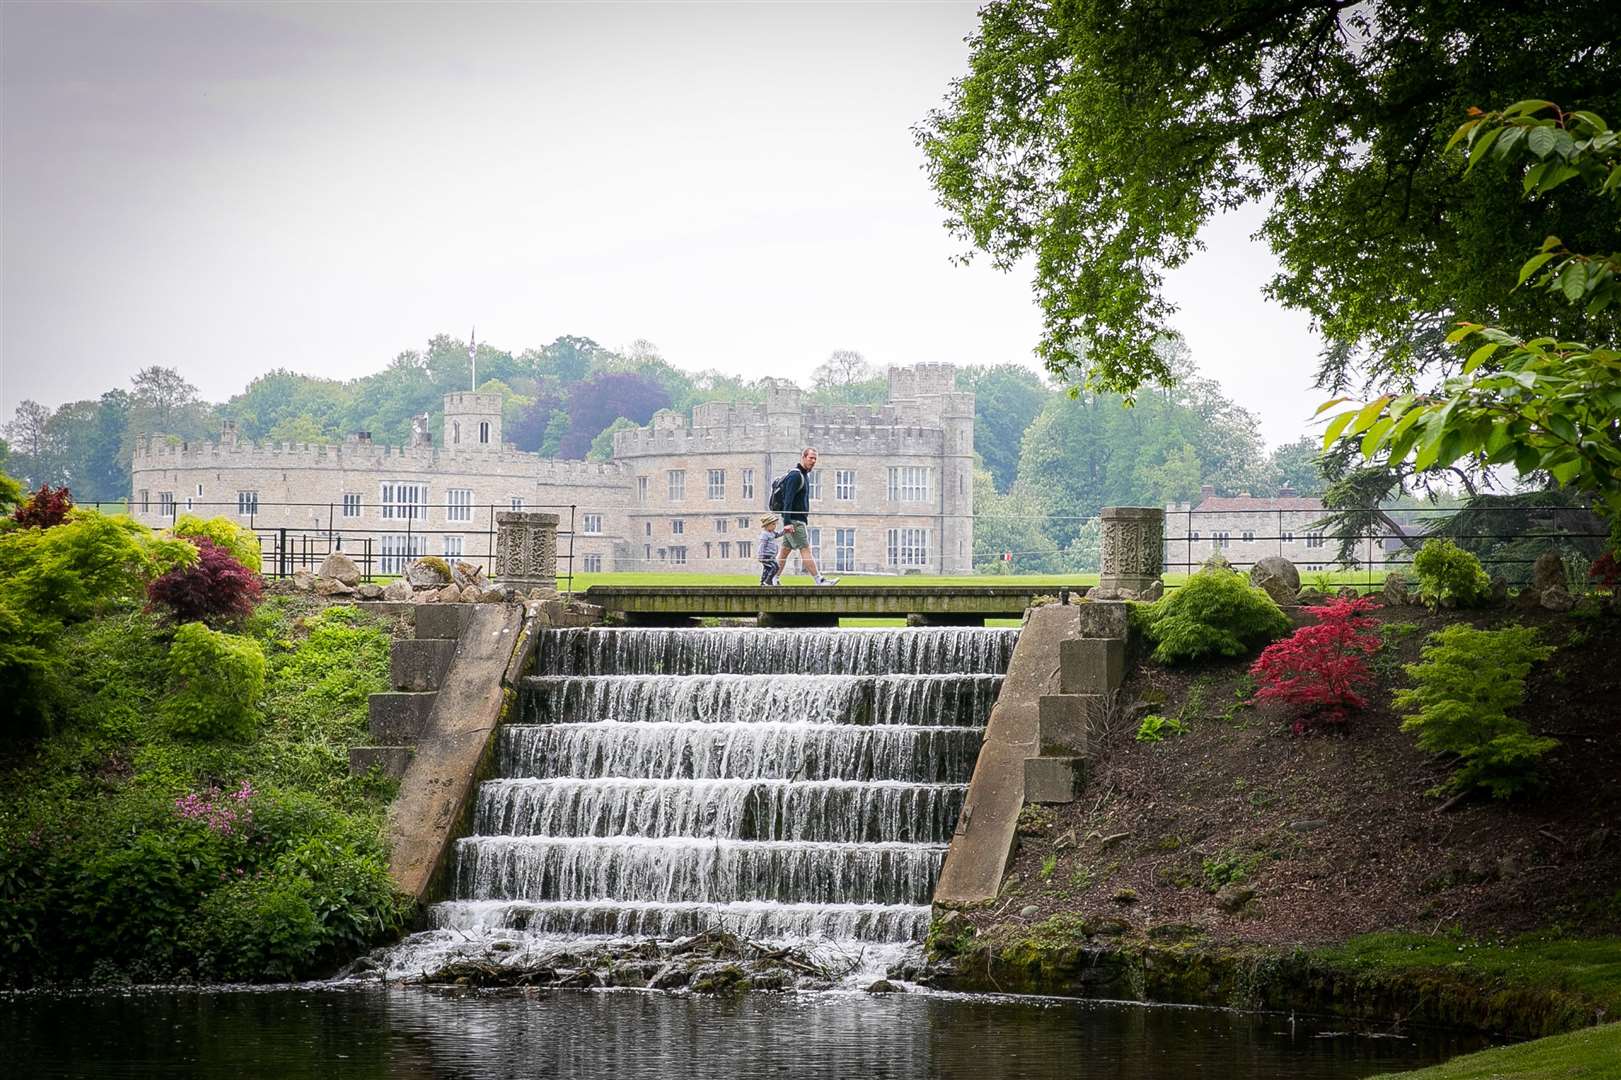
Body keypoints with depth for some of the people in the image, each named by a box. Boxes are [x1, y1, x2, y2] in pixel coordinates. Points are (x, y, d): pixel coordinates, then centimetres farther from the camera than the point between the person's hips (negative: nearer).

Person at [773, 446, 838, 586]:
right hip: (794, 521, -10)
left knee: (785, 551, 10)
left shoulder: (805, 475, 19)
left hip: (801, 520, 10)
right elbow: (788, 500, -20)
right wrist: (787, 522, -26)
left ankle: (774, 580, 13)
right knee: (805, 550, -11)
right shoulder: (795, 475, -13)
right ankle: (819, 580, -15)